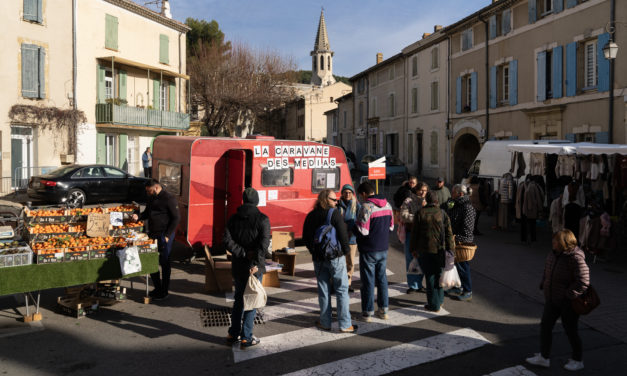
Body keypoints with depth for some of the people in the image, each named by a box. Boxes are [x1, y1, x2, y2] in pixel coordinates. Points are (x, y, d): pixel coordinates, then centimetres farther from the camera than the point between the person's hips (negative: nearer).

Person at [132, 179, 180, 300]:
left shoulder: (169, 199, -13)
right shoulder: (151, 198, 12)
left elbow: (176, 218, -13)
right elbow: (147, 213, 24)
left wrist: (167, 235, -17)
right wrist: (138, 217, 2)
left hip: (164, 236, -8)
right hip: (152, 235, 8)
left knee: (164, 263, 1)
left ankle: (164, 291, 12)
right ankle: (157, 288, 26)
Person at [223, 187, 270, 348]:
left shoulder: (234, 218, 3)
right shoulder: (262, 219, -9)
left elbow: (227, 240, -8)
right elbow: (264, 243, -20)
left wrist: (243, 253, -11)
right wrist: (256, 263, -22)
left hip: (238, 266, 4)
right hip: (254, 266, -4)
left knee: (239, 299, 18)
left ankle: (233, 333, 25)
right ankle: (246, 338, 7)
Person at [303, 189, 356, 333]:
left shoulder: (311, 216, 5)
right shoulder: (335, 214, -12)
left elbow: (305, 237, 10)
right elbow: (343, 234, -15)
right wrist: (346, 250, -1)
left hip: (318, 258, 5)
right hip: (336, 257, -5)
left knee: (323, 290, 12)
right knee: (341, 290, 3)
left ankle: (325, 322, 18)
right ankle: (345, 324, 4)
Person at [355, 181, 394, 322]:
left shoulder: (367, 207, -18)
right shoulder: (387, 205, 6)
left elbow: (363, 230, -20)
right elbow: (391, 226, 13)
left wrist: (355, 225, -2)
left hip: (369, 250, -7)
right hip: (383, 248, 7)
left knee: (368, 280, 2)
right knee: (382, 278, 16)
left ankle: (368, 312, 10)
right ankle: (383, 310, 22)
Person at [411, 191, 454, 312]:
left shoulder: (420, 213, -3)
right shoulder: (442, 213, 0)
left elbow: (414, 233, 0)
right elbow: (448, 233, 0)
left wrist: (414, 249, 9)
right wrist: (450, 249, 7)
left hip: (424, 250, -2)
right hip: (440, 250, 2)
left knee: (430, 277, 3)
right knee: (438, 275, 17)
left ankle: (434, 305, 8)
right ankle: (439, 300, 28)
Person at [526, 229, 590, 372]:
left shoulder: (576, 258, -24)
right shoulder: (554, 253, 0)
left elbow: (583, 281, -25)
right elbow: (547, 268, 17)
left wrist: (569, 295, -21)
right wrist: (544, 284, 8)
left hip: (569, 302, -8)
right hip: (552, 299, 8)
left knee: (570, 330, 7)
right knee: (545, 325, 10)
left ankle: (578, 360, 29)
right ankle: (544, 357, 21)